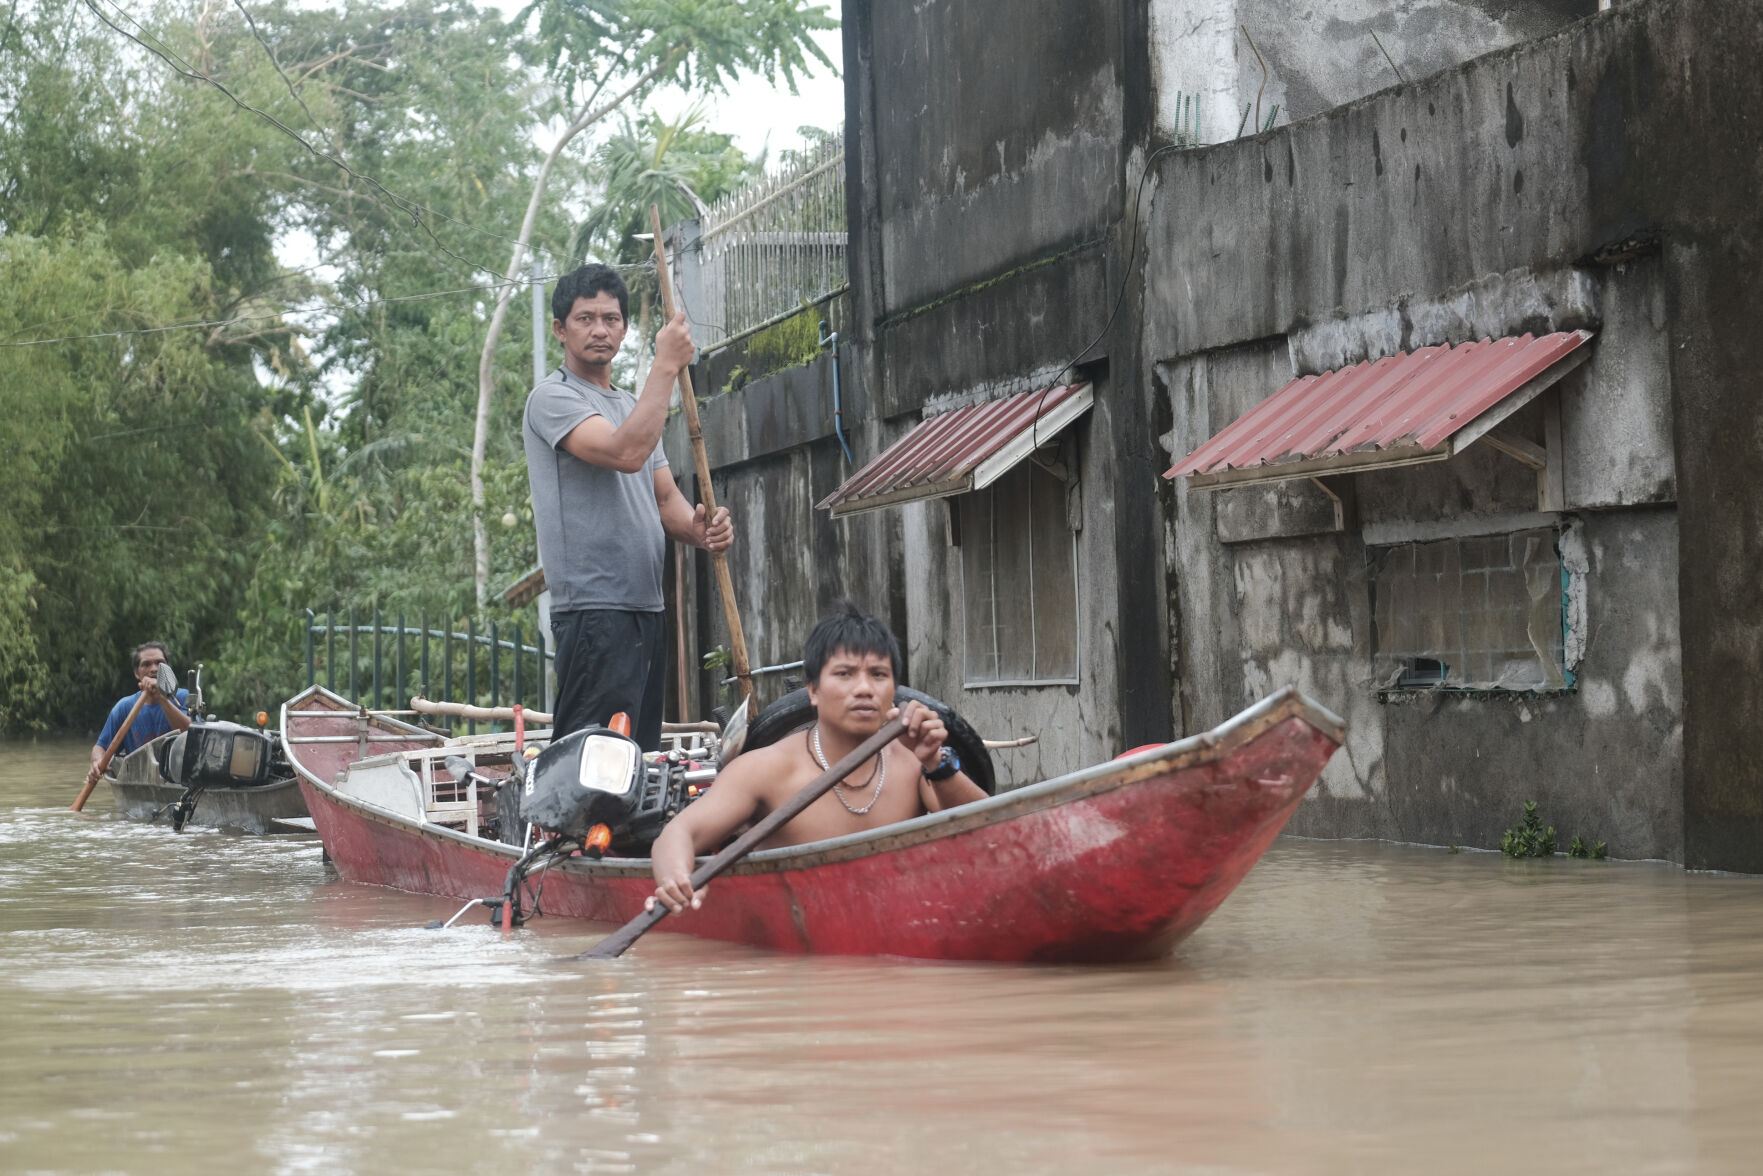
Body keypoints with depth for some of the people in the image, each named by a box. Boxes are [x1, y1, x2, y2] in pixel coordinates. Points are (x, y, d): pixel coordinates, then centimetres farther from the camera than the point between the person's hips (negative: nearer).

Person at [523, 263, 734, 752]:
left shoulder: (632, 404, 22)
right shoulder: (553, 397, -6)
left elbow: (666, 497, 21)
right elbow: (627, 453, -22)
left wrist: (699, 530, -2)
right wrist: (666, 366, -14)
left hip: (645, 609, 9)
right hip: (593, 613, -9)